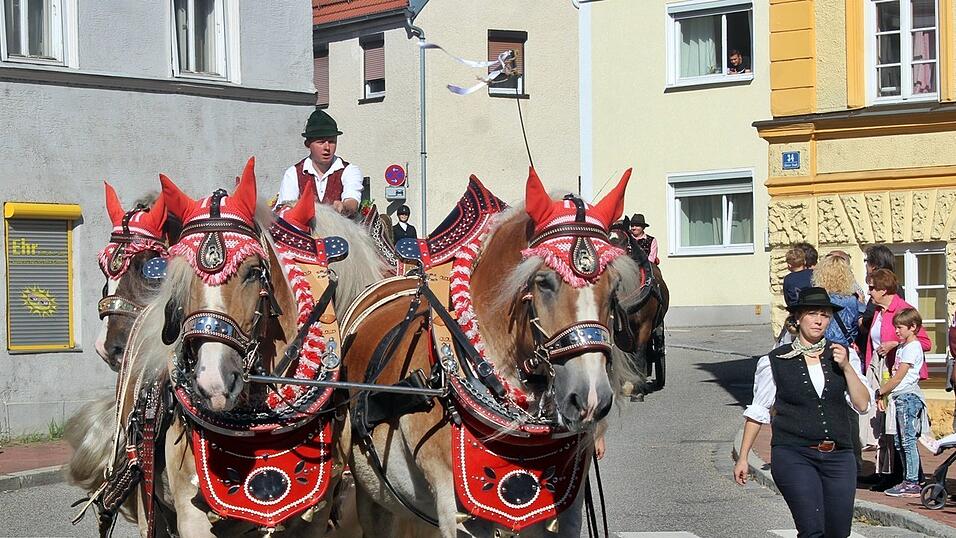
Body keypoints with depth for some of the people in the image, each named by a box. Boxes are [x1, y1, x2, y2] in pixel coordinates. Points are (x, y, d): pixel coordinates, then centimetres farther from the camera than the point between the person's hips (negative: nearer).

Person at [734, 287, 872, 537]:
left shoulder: (843, 356, 11)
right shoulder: (775, 362, 3)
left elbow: (863, 404, 4)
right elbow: (757, 412, 10)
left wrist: (846, 367, -7)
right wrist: (743, 458, 9)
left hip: (838, 458, 4)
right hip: (794, 455, -4)